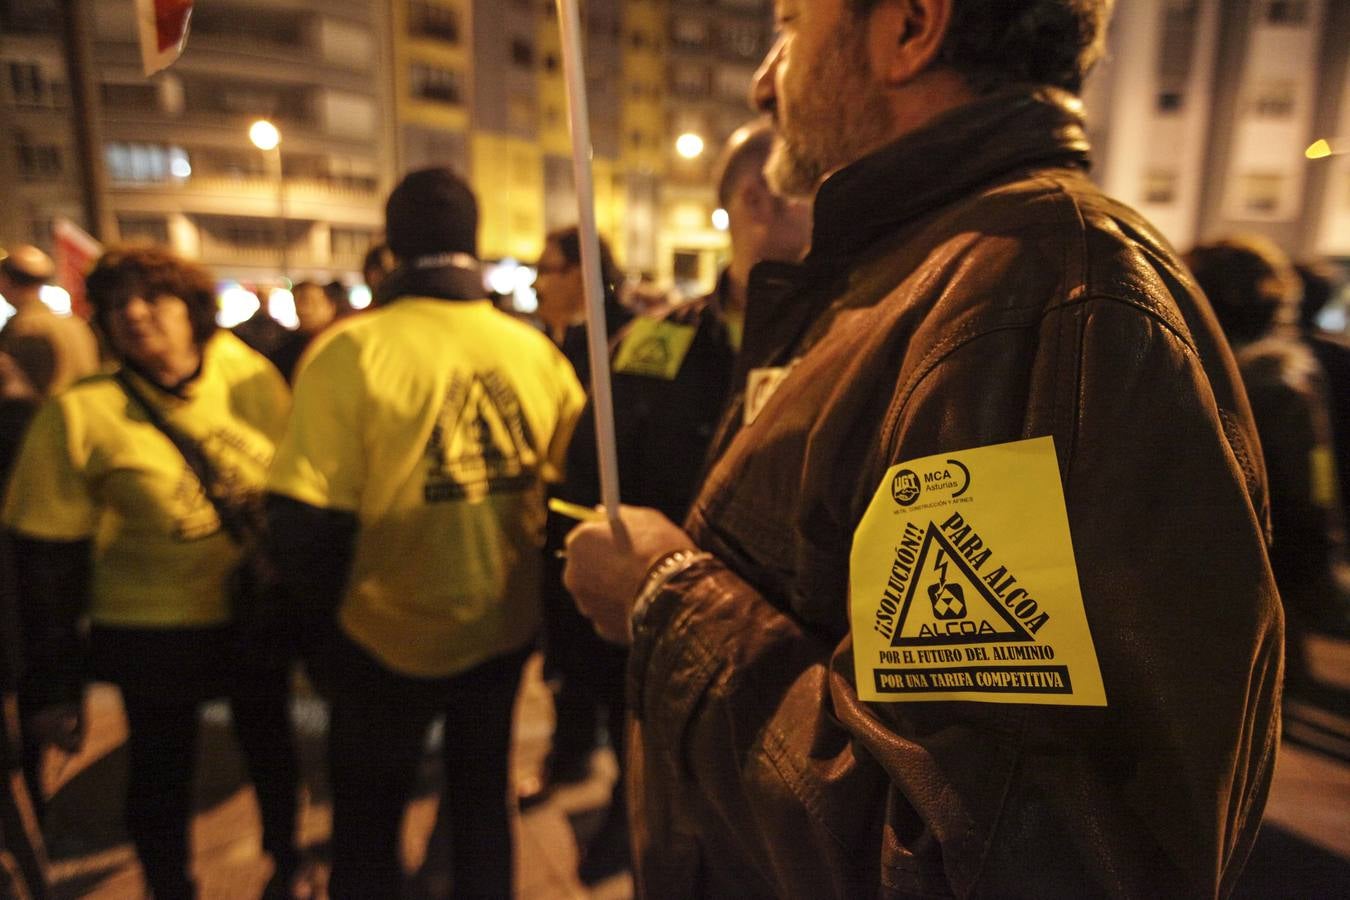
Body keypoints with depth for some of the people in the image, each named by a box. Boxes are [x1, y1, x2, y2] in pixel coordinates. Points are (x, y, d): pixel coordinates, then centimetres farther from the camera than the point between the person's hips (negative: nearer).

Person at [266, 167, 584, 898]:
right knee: (482, 801, 24)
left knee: (367, 823, 21)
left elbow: (305, 521, -20)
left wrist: (325, 617, 0)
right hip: (505, 627, 3)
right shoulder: (537, 351, -9)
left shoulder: (349, 351, -19)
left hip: (391, 637, -2)